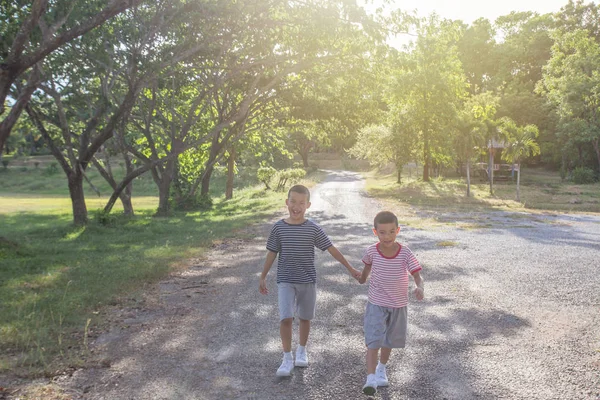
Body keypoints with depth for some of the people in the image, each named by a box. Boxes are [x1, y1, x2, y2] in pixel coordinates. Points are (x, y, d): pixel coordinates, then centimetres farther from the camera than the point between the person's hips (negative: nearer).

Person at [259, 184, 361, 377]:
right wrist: (263, 277, 8)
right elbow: (272, 253, 4)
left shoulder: (313, 229, -6)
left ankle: (302, 350, 35)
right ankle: (287, 357, 3)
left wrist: (351, 269, -2)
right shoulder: (279, 227, -4)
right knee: (285, 318, -12)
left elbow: (332, 249, -3)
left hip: (308, 281, 1)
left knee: (305, 317, 13)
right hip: (286, 281, -1)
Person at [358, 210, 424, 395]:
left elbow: (417, 276, -20)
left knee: (390, 340, 19)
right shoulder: (371, 251, -13)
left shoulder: (405, 253, -17)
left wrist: (420, 288, -41)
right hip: (376, 304, -1)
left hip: (398, 305, 1)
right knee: (373, 341, -12)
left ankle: (382, 368, 43)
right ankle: (371, 379, -14)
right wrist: (363, 277, 28)